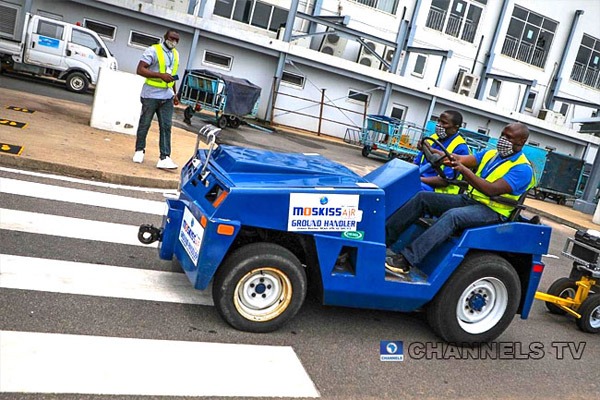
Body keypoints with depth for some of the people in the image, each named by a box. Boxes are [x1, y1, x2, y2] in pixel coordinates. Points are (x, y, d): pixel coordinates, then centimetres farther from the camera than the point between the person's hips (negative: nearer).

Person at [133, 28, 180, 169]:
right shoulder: (153, 50, -9)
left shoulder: (175, 54, 13)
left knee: (166, 127, -3)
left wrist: (174, 93, 20)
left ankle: (164, 158, -6)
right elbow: (140, 69, -16)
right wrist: (160, 75, -25)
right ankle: (139, 150, 26)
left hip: (167, 97, 6)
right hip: (151, 95, -5)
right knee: (145, 124, 7)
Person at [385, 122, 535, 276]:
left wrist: (463, 169, -30)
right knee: (423, 197, -10)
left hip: (490, 211, -7)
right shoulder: (490, 154, 14)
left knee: (451, 216, -36)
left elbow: (491, 190, -22)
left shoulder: (522, 168, -8)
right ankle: (384, 238, -15)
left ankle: (406, 260, -43)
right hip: (467, 199, 8)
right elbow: (460, 159, -1)